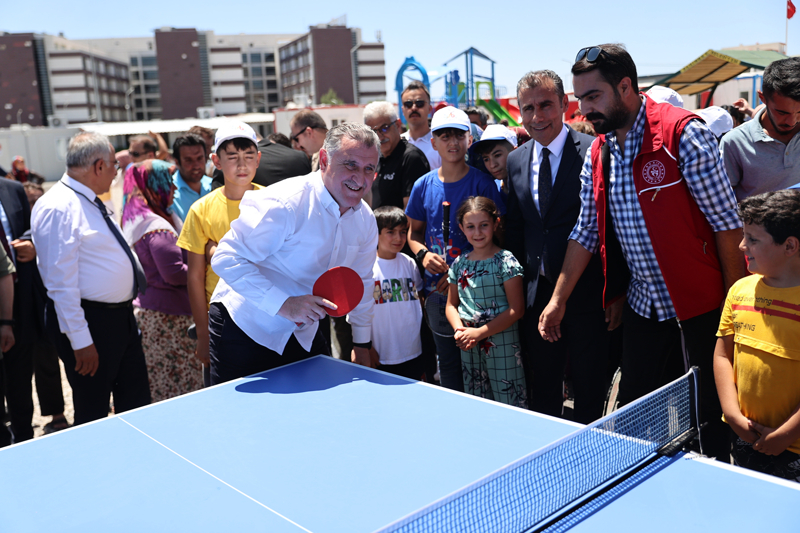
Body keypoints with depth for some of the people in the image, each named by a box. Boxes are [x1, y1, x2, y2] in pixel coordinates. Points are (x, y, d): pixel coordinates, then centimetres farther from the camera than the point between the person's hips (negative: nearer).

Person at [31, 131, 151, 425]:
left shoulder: (92, 202, 12)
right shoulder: (58, 208, -18)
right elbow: (61, 282, -21)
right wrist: (80, 341, -21)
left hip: (122, 316, 9)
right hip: (90, 323, -9)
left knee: (137, 404, 17)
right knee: (93, 414, 5)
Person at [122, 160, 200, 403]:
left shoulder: (133, 219, 13)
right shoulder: (158, 227, -19)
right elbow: (174, 273, -22)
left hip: (142, 307, 10)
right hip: (165, 317, -10)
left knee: (151, 387, 17)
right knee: (179, 389, -3)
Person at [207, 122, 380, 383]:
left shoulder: (365, 220, 0)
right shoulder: (283, 203, -25)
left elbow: (361, 281, 14)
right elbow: (226, 259, -27)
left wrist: (362, 344, 17)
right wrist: (283, 304, -35)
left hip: (304, 334, 6)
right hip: (246, 329, -6)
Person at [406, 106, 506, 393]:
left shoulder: (482, 183, -4)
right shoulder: (423, 185, 5)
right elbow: (414, 232, 17)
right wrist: (423, 254, -5)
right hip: (437, 288, 3)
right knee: (448, 363, 12)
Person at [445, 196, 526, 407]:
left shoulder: (506, 261, -8)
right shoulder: (459, 263, 7)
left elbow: (516, 309, -13)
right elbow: (451, 304, 14)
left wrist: (480, 332, -15)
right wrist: (459, 330, -6)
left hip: (502, 345, -5)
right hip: (469, 348, 5)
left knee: (510, 403, -1)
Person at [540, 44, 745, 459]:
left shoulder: (683, 133, -14)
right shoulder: (596, 154, 6)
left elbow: (726, 220, -13)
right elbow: (586, 231, 11)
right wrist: (559, 298, 8)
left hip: (700, 304, -6)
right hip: (642, 305, 6)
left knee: (712, 414, 6)